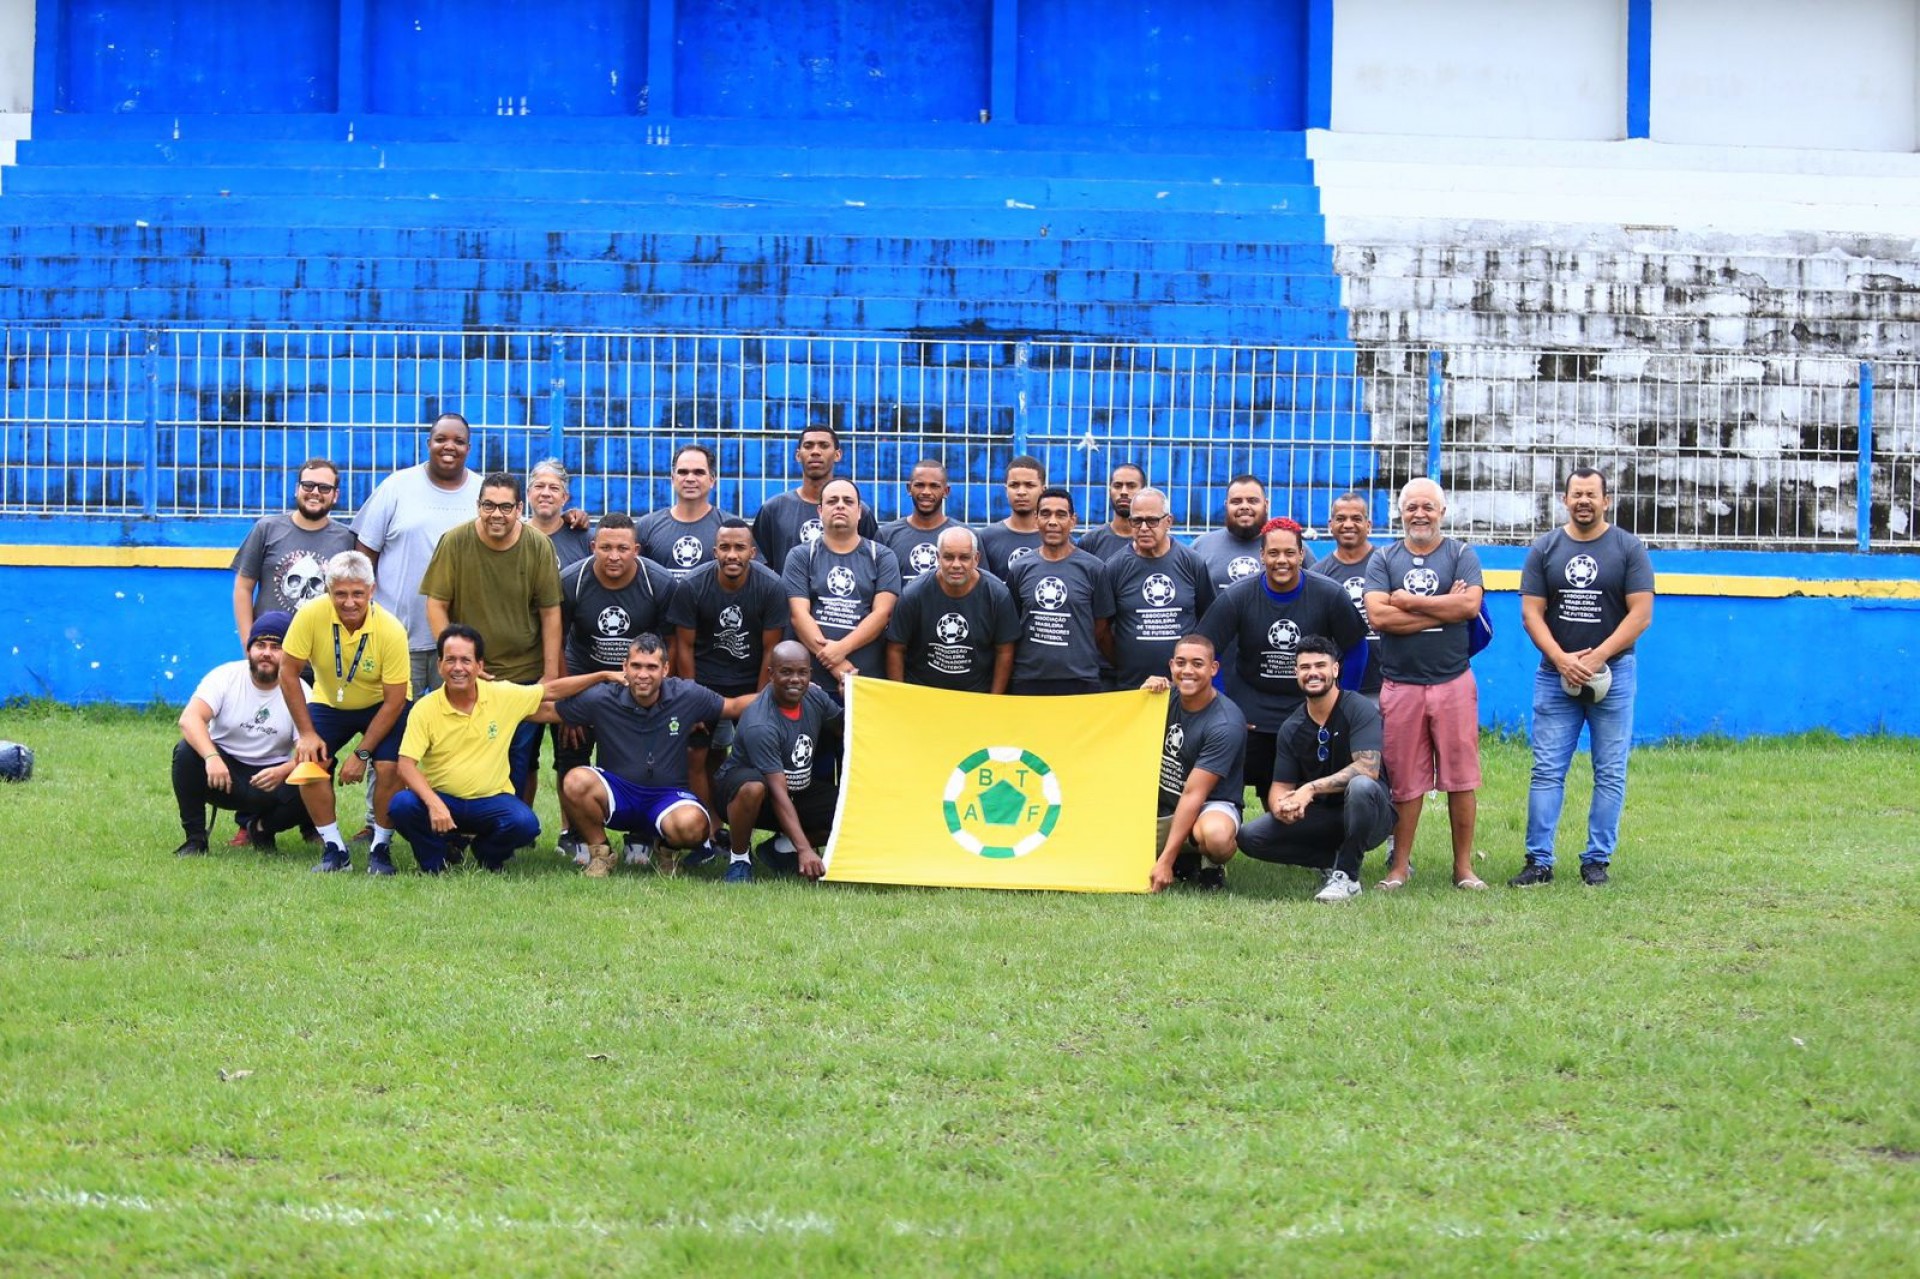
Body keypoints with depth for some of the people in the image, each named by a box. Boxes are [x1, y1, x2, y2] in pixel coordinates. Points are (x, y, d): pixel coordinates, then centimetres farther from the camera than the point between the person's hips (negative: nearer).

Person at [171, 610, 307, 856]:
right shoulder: (226, 676, -9)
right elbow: (189, 718, -25)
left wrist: (283, 771, -39)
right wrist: (211, 757, -43)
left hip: (271, 776, 1)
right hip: (222, 768, -1)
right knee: (187, 750, -31)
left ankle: (262, 827, 5)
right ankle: (195, 837, -15)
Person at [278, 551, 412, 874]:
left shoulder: (391, 630, -28)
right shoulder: (311, 616, -26)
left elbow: (394, 701, -22)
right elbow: (288, 672, -16)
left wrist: (362, 754, -22)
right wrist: (307, 733, -18)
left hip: (380, 706, -2)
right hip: (328, 703, 2)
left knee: (389, 768, -24)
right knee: (308, 760, -20)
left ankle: (380, 848, -2)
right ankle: (334, 849, -6)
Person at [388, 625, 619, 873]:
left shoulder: (504, 696, -5)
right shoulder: (425, 709, -11)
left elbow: (552, 690, 9)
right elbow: (406, 765, -16)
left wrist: (603, 676, 8)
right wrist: (434, 804, -32)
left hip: (491, 800, 1)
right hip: (440, 798, -1)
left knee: (525, 823, -30)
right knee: (402, 805, -32)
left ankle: (487, 855, 7)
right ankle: (433, 864, -1)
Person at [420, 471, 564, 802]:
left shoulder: (539, 546, -6)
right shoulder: (455, 542, -8)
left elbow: (550, 613, -2)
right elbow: (436, 605, -3)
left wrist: (551, 675, -3)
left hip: (525, 675, 0)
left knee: (522, 761, 6)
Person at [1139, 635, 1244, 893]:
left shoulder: (1225, 724, -20)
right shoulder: (1167, 696, 0)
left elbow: (1193, 794, -24)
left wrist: (1165, 861, -27)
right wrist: (1143, 696, -14)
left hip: (1211, 806, -7)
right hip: (1162, 808, 7)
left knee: (1215, 834, -41)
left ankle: (1211, 866, -4)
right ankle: (1185, 865, 11)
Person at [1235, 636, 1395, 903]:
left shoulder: (1359, 710, -14)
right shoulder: (1291, 728, 3)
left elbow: (1368, 768, -26)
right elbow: (1280, 786, 2)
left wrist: (1312, 788, -31)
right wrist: (1280, 806, -23)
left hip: (1371, 815, -5)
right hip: (1321, 817, 5)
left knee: (1361, 786, -40)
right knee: (1250, 836, -14)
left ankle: (1347, 876, -21)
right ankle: (1333, 859, 1)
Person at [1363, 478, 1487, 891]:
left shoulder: (1461, 555, 6)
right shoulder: (1384, 559, 8)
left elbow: (1470, 605, -12)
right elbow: (1378, 616, -8)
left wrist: (1409, 602, -8)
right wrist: (1441, 609, -9)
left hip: (1453, 682, -1)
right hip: (1400, 684, 1)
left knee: (1461, 778, 0)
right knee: (1405, 780, 3)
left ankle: (1463, 866, 7)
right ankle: (1399, 866, 10)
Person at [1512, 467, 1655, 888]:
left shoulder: (1629, 549, 2)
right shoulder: (1544, 550, 8)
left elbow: (1640, 614, -5)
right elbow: (1532, 613, 2)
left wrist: (1597, 657, -14)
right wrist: (1562, 660, -12)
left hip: (1612, 676, -1)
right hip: (1555, 676, 1)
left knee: (1610, 773, 0)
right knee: (1547, 771, -2)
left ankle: (1597, 860, 6)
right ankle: (1539, 860, -1)